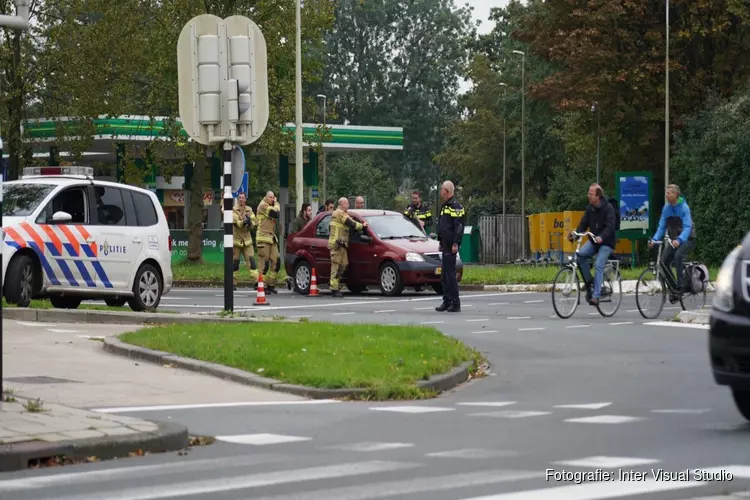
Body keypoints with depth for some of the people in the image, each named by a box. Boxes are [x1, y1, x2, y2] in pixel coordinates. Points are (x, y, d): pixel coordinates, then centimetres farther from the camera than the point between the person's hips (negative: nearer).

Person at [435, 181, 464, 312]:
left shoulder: (455, 206, -12)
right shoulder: (444, 206, 19)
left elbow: (459, 226, -19)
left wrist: (455, 243, -23)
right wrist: (441, 242, 24)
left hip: (451, 246, -10)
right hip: (445, 245, 10)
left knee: (450, 273, -10)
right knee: (445, 275, 12)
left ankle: (455, 304, -9)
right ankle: (447, 302, 18)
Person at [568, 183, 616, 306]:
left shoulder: (608, 208, -14)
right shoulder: (590, 208, 5)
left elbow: (610, 226, -24)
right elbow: (583, 224, 2)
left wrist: (601, 237, -41)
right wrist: (575, 234, -16)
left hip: (606, 242, -6)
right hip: (593, 240, 6)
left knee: (598, 265, -22)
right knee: (581, 254, -21)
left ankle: (596, 296, -23)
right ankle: (589, 283, -6)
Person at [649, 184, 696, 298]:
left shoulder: (684, 207, -18)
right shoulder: (666, 208, -2)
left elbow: (687, 227, -28)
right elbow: (662, 227, -1)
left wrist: (679, 240, -45)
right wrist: (654, 239, -18)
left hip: (687, 240, -6)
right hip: (674, 240, 6)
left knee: (678, 255, -33)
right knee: (663, 261, -11)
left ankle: (680, 287, -29)